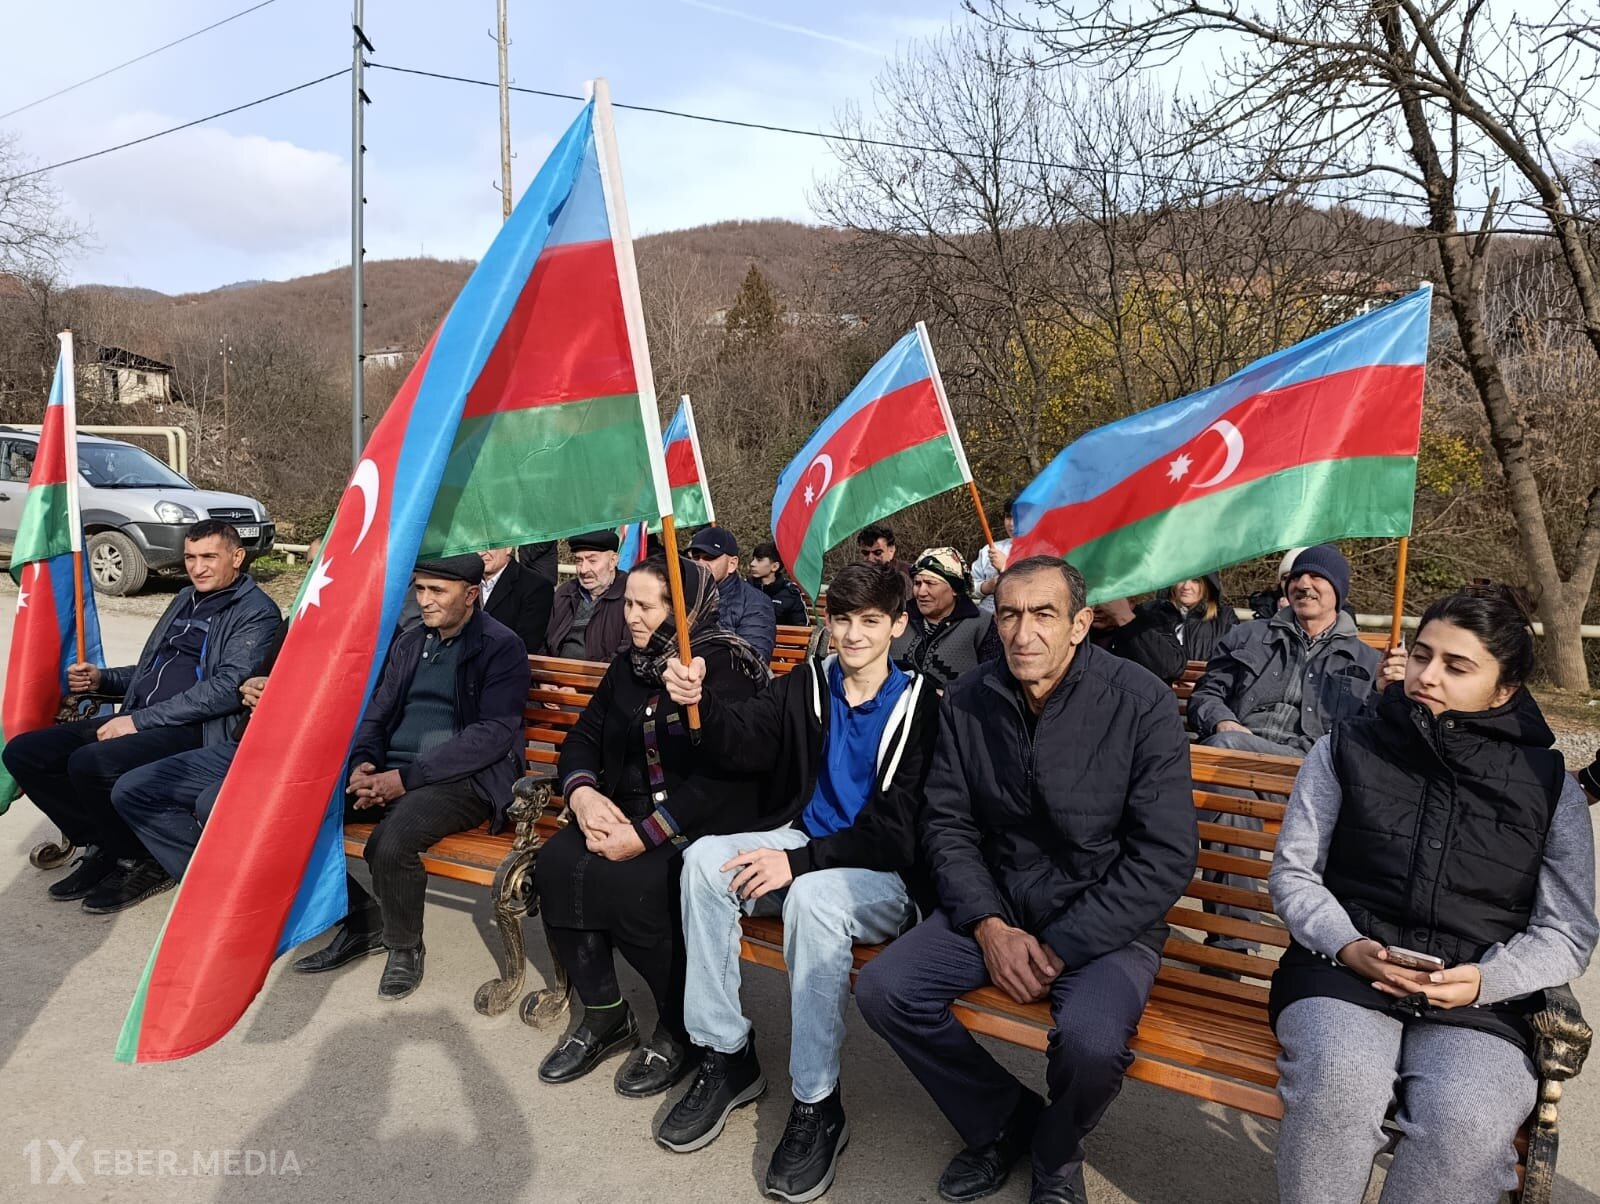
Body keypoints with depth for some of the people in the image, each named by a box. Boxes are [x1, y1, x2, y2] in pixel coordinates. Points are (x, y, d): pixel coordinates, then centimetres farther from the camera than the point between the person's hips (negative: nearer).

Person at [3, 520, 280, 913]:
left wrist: (139, 720, -19)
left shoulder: (256, 612, -7)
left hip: (194, 729, -9)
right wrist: (100, 679, 11)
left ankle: (142, 861, -5)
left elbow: (227, 688, -19)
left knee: (91, 763, -30)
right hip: (141, 720, 9)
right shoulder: (186, 599, 21)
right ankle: (102, 846, 9)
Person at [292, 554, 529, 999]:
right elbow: (376, 713, 18)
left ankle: (405, 947, -1)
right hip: (390, 773, 7)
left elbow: (494, 733, -15)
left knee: (391, 842, -33)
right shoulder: (407, 643, 15)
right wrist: (362, 764, -5)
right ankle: (361, 921, 9)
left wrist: (407, 777, -20)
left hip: (464, 779, -7)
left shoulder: (501, 646, -7)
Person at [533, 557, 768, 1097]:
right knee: (556, 865, -18)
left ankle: (680, 1029, -3)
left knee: (625, 885, -29)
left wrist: (645, 835, -23)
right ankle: (603, 1015, 2)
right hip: (628, 814, 7)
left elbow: (725, 775, -21)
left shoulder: (726, 667, -12)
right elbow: (583, 736, 14)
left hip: (708, 828, -7)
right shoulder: (629, 667, 12)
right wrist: (582, 792, -9)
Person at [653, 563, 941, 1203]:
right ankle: (724, 1057, -9)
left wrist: (802, 860, -25)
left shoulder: (919, 706, -9)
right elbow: (746, 741, -10)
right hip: (803, 844, 5)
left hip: (884, 874, -5)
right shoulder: (807, 685, 6)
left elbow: (896, 831, -15)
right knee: (705, 857, -20)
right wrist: (699, 702, -31)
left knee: (813, 895, -35)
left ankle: (817, 1105, -18)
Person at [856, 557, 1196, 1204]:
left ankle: (1055, 1151, 7)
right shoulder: (968, 702, -3)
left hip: (1106, 920, -4)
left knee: (1091, 1040, -32)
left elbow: (1165, 858, -16)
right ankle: (1004, 1121, 12)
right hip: (997, 904, 4)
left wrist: (1060, 949, -19)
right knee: (882, 989, -14)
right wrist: (988, 926, -12)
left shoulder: (1142, 705, -15)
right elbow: (947, 824, 2)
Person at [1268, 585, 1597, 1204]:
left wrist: (1484, 980, -11)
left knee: (1466, 1122, -32)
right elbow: (1292, 874, 7)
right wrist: (1350, 947, -11)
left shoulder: (1549, 783, 10)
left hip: (1480, 1002, 1)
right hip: (1341, 973, 0)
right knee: (1339, 1083, -34)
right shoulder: (1346, 749, 8)